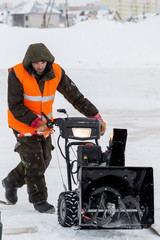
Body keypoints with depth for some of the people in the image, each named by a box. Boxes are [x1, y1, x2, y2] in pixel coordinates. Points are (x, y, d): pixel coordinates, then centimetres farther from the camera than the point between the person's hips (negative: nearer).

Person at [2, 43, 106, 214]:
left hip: (44, 122, 5)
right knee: (34, 161, -7)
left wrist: (95, 116, -17)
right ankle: (39, 200, 10)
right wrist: (35, 122, -34)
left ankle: (12, 182, 36)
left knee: (44, 159, 13)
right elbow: (15, 106, -23)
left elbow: (75, 96, -10)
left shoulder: (56, 73, -13)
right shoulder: (17, 74, -23)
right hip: (23, 124, -5)